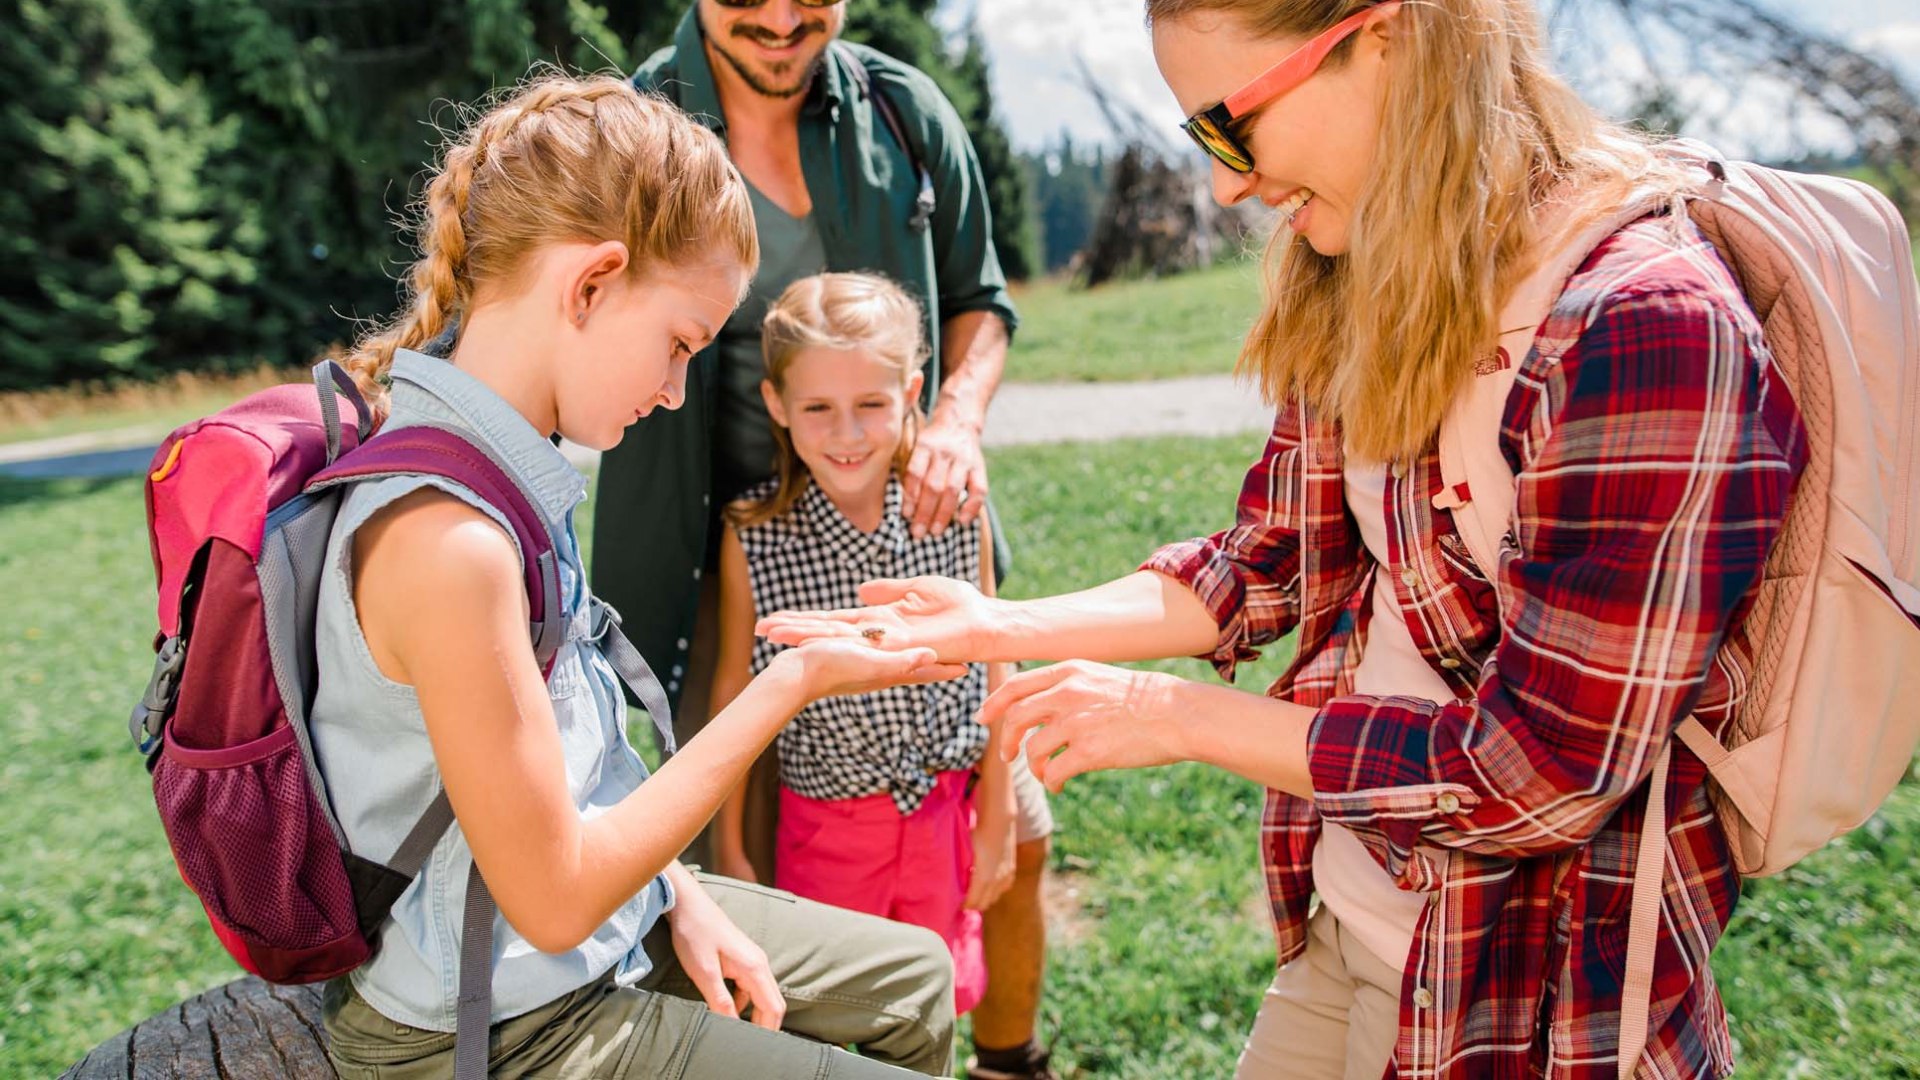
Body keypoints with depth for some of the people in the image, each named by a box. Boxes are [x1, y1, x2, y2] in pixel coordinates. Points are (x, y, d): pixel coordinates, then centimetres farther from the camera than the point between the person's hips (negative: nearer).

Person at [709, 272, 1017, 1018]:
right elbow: (734, 691, -4)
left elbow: (989, 669, -2)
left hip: (945, 811, 1)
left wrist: (996, 823, 3)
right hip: (825, 823, -1)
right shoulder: (753, 537, -15)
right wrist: (728, 848, 2)